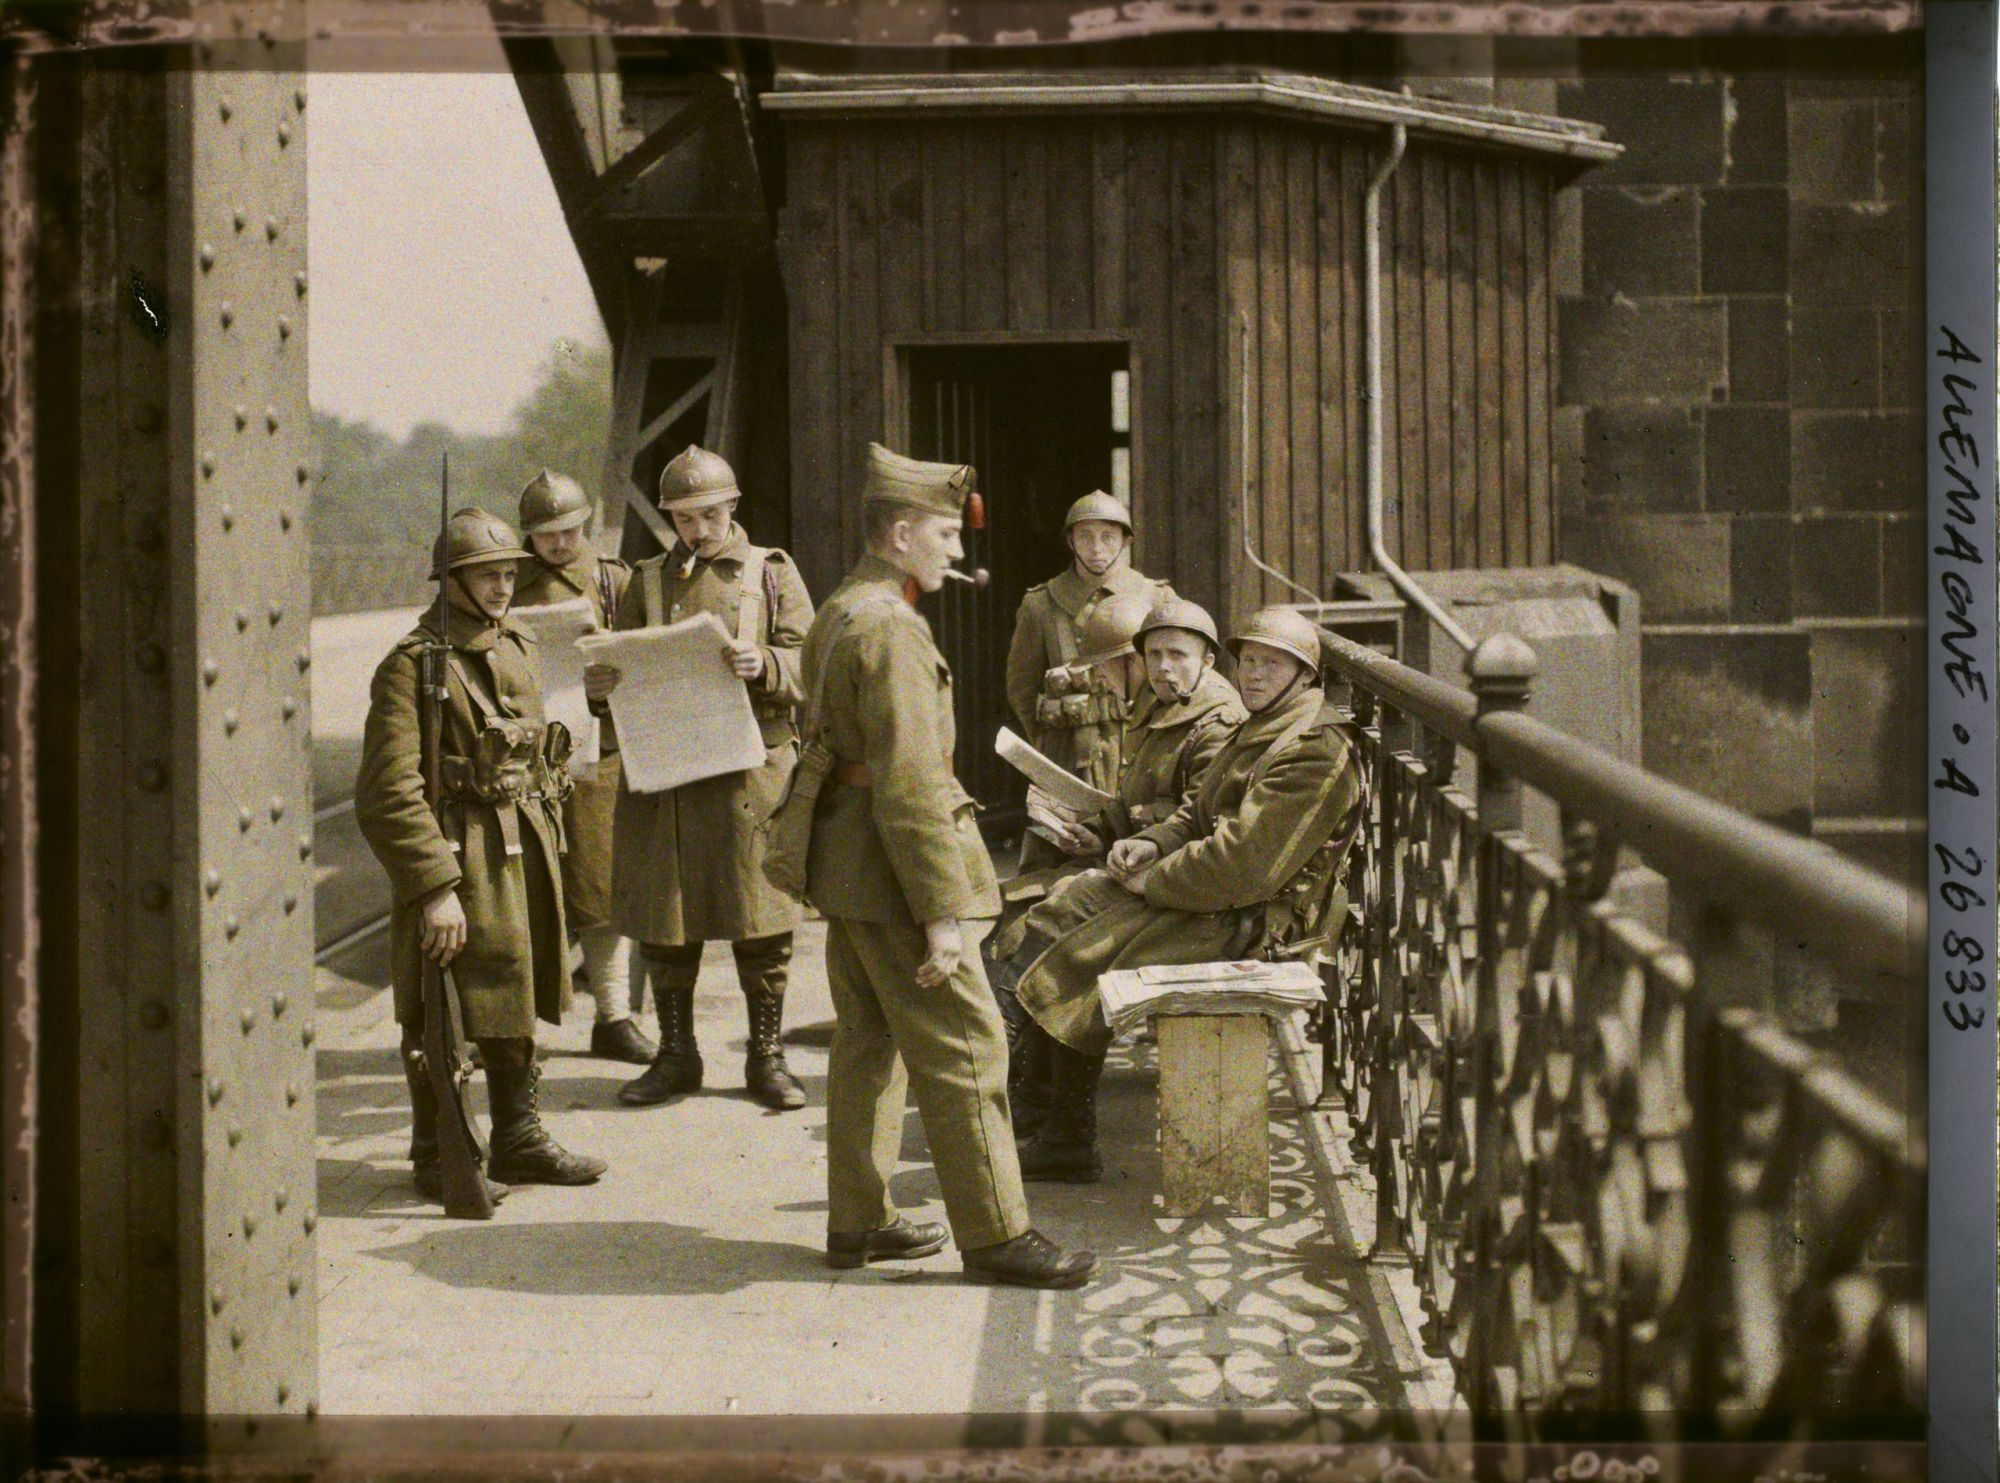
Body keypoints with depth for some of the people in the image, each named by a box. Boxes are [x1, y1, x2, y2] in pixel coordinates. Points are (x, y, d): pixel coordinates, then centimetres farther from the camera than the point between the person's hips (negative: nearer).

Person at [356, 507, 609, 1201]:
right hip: (454, 854, -7)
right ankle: (438, 1158, 14)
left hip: (524, 852, 8)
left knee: (516, 1010, 16)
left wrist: (547, 850, 17)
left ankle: (520, 1142, 28)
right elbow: (387, 792, -19)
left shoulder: (518, 649, 11)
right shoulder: (413, 665, -14)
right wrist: (434, 887, -23)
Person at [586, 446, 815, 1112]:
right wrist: (599, 685, -9)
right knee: (662, 917, 4)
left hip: (752, 763, -2)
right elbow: (622, 671, 15)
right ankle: (676, 1055, 17)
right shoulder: (647, 581, 15)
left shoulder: (772, 572, 8)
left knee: (761, 918, 0)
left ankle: (766, 1056, 12)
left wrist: (763, 666, -21)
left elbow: (809, 665, 0)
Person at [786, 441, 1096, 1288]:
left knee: (868, 1042, 16)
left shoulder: (836, 615, 13)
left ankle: (858, 1220, 24)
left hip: (843, 866, 10)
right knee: (963, 1047, -5)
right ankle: (994, 1235, 0)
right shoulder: (891, 628, -18)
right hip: (890, 867, -10)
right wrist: (944, 912, -23)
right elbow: (909, 780, -23)